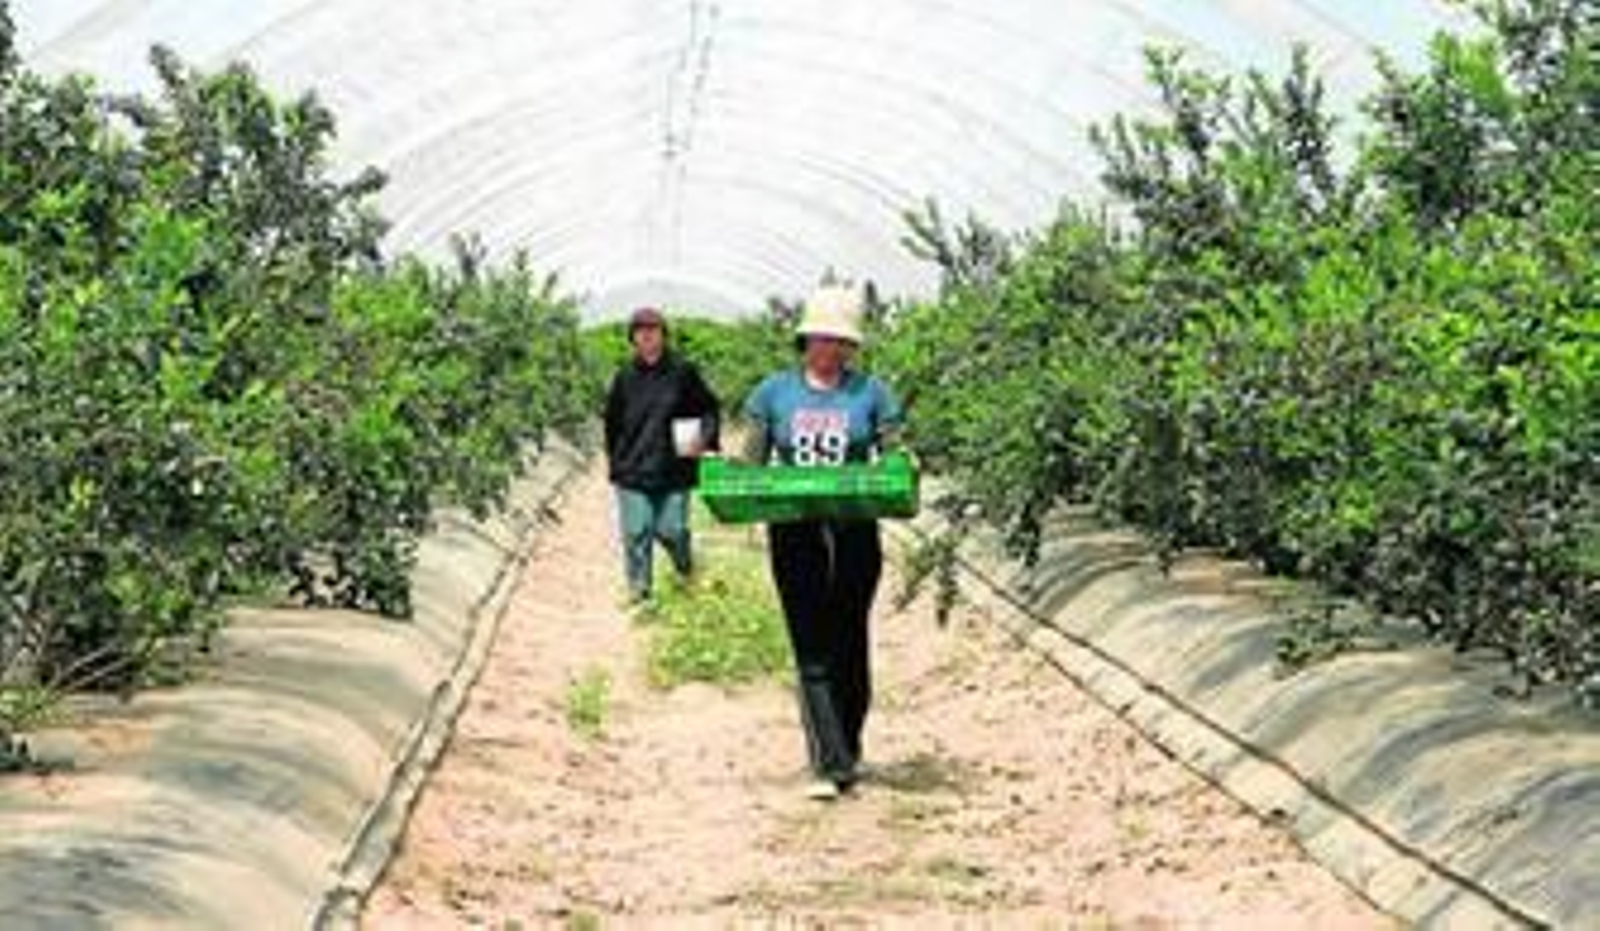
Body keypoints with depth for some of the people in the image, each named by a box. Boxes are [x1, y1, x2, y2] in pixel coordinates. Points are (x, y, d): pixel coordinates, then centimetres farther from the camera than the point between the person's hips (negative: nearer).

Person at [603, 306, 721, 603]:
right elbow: (612, 423, 15)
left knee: (672, 530, -1)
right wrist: (615, 462, 11)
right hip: (633, 474, 1)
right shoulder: (625, 378, 5)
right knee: (636, 536, -1)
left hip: (674, 470, -1)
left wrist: (704, 437, -8)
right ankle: (639, 592, 9)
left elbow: (710, 409, 9)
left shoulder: (683, 372, 0)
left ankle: (687, 569, 30)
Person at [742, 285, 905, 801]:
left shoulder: (870, 392, 6)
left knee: (848, 643, 7)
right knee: (812, 650, -5)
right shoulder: (776, 391, 9)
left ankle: (846, 751, 24)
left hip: (854, 531, 0)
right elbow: (752, 462, 10)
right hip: (793, 533, 0)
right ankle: (830, 764, -6)